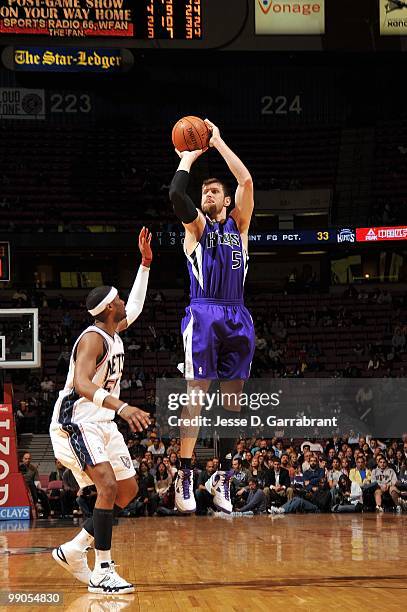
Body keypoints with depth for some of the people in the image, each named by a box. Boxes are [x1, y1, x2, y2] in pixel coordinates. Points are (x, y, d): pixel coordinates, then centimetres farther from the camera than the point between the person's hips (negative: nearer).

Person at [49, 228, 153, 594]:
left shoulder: (114, 333, 9)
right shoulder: (93, 339, -18)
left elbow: (135, 307, 29)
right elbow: (82, 384, -33)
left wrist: (145, 264, 23)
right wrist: (122, 406, -47)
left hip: (102, 423, 10)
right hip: (77, 423, -10)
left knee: (128, 490, 9)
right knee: (108, 486, -22)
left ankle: (75, 550, 14)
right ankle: (102, 572, -22)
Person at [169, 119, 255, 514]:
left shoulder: (239, 224, 16)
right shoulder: (196, 224, 9)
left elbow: (246, 181, 3)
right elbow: (176, 193, -10)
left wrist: (218, 142, 7)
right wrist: (188, 159, 4)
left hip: (237, 318, 4)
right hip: (203, 314, -4)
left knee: (233, 400, 3)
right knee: (196, 395, -9)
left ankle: (222, 479, 8)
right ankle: (184, 478, -11)